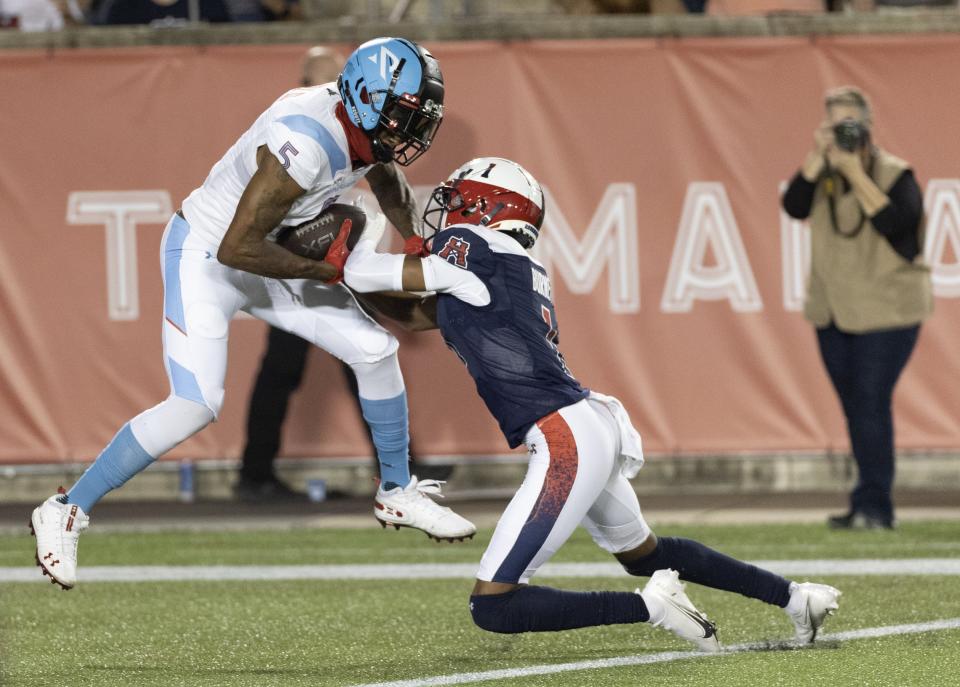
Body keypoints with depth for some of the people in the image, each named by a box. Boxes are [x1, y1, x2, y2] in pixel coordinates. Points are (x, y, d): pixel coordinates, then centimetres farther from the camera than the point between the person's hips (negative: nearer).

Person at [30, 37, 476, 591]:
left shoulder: (365, 124, -9)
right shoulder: (307, 144, -36)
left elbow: (387, 178, 17)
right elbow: (238, 248, -34)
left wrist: (415, 241, 2)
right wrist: (323, 269, -24)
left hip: (268, 259, 9)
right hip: (204, 258, -9)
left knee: (375, 351, 9)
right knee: (195, 407, -19)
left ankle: (398, 495, 28)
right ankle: (67, 512, -6)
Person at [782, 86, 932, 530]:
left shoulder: (895, 175, -6)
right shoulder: (822, 176, 8)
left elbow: (894, 222, -22)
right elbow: (795, 207, -9)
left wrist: (855, 173, -21)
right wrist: (817, 158, -15)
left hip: (886, 311, -6)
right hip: (834, 311, 6)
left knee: (871, 404, -14)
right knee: (855, 409, 9)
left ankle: (873, 506, -13)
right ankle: (872, 505, 16)